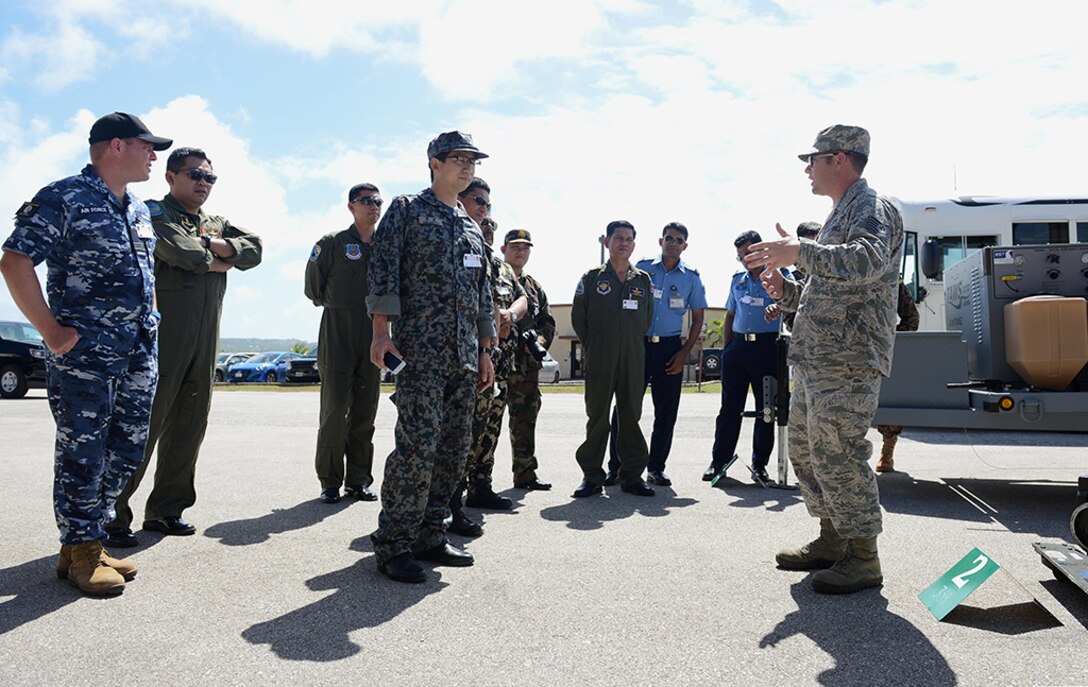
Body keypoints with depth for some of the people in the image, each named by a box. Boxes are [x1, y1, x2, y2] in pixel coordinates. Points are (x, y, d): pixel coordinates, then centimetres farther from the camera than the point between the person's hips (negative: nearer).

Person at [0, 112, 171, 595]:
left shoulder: (139, 210, 17)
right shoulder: (64, 199, -7)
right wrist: (51, 331, -14)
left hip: (139, 353, 8)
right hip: (85, 355, -8)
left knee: (126, 452, 11)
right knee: (83, 454, 0)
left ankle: (89, 541, 26)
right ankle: (81, 555, 13)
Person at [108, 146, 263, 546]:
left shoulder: (217, 225, 22)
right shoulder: (154, 213, 1)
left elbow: (254, 248, 8)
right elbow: (178, 250, -18)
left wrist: (222, 247, -8)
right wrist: (215, 262, -2)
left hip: (206, 340, 7)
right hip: (162, 332, -7)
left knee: (189, 424, 8)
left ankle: (165, 509, 19)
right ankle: (112, 516, 2)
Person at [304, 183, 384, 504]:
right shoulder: (332, 243, 1)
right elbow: (313, 288, 7)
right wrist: (338, 306, 12)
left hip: (373, 337, 4)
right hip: (338, 338, -4)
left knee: (365, 413, 6)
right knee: (334, 411, -5)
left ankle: (358, 480, 15)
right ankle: (330, 482, 6)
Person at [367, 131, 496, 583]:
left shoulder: (472, 228, 23)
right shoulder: (406, 210, 5)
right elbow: (383, 270, -6)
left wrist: (484, 350, 18)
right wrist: (382, 331, -16)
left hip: (464, 354, 7)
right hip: (421, 348, -7)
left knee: (455, 446, 6)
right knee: (418, 443, -14)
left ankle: (429, 536, 16)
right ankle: (393, 544, -2)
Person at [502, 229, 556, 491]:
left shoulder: (535, 287, 21)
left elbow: (548, 322, 19)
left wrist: (539, 341, 1)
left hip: (527, 363, 6)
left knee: (525, 418, 11)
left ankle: (525, 474, 20)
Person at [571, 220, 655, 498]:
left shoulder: (643, 280, 12)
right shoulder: (592, 278, 5)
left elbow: (647, 318, 17)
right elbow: (578, 317, 5)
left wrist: (632, 345, 12)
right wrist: (592, 348, 5)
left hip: (633, 360, 2)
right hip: (600, 360, -2)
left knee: (631, 415, 5)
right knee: (597, 417, 1)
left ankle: (632, 475, 13)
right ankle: (592, 476, 8)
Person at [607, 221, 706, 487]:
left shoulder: (691, 277, 7)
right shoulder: (642, 268, 5)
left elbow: (697, 318, 9)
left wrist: (685, 352, -2)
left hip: (670, 349, 1)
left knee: (666, 411, 5)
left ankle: (656, 468, 16)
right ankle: (616, 466, 6)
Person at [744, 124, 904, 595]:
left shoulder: (871, 208, -5)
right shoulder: (839, 216, 25)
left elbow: (868, 260, -28)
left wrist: (800, 252, -32)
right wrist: (785, 291, 11)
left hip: (847, 363, -10)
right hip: (814, 362, 10)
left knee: (837, 456, -9)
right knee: (804, 452, 13)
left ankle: (863, 559, 3)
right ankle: (832, 541, 25)